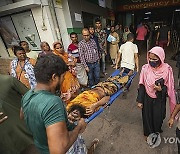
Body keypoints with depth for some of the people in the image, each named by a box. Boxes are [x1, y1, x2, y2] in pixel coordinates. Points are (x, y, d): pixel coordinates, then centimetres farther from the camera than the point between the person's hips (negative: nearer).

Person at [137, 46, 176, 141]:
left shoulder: (167, 69, -14)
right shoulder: (145, 68, -12)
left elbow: (169, 87, -5)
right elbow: (142, 86, -6)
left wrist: (161, 89, -27)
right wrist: (140, 100, -5)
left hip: (160, 99, 0)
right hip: (147, 98, 1)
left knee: (158, 117, 13)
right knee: (147, 116, 15)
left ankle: (156, 132, 46)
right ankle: (148, 133, 44)